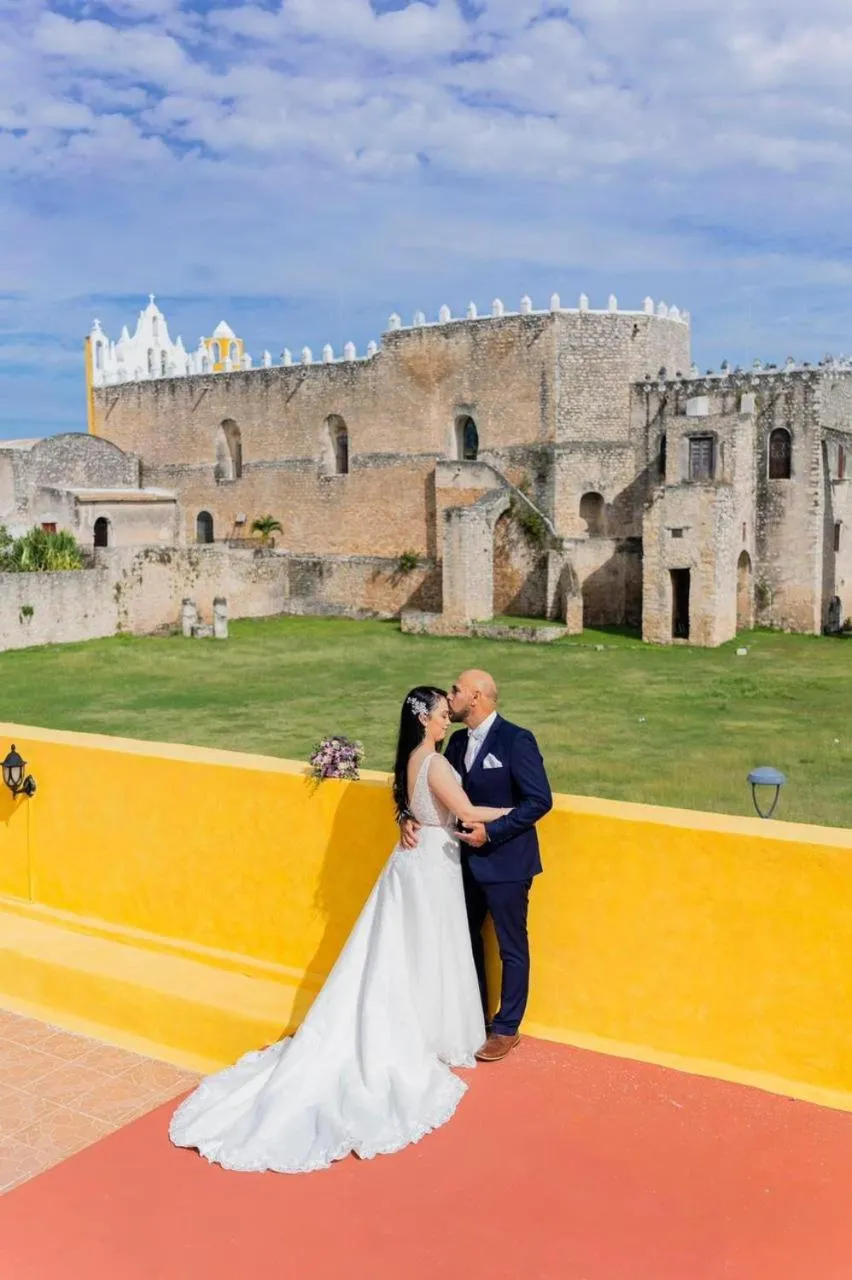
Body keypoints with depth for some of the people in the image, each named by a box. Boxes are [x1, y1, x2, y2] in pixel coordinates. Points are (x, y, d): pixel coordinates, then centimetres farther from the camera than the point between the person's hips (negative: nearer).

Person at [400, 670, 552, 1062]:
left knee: (511, 947, 9)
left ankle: (506, 1029, 24)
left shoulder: (516, 741, -18)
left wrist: (492, 832, -25)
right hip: (467, 860, 8)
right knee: (467, 939, 20)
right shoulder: (458, 743, 5)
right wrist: (409, 817, -10)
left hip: (505, 861, -8)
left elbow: (540, 800, -21)